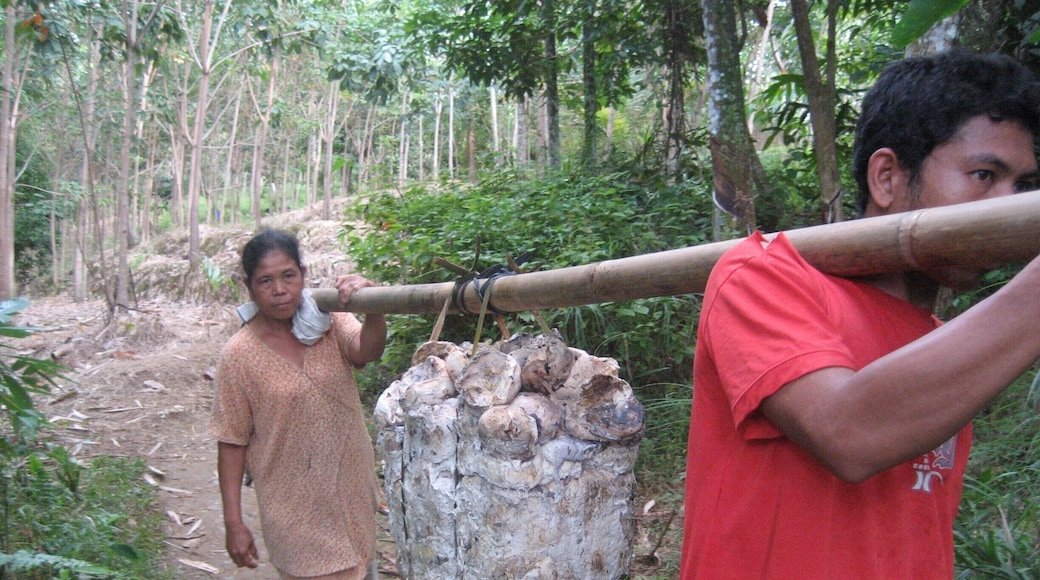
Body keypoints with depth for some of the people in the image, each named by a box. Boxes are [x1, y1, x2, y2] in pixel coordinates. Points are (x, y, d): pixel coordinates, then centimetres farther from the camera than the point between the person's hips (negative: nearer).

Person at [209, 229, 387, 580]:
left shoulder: (329, 320, -7)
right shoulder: (239, 354, -13)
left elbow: (367, 352, -27)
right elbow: (231, 442, -9)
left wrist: (373, 309, -48)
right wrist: (234, 523, -9)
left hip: (352, 490, 3)